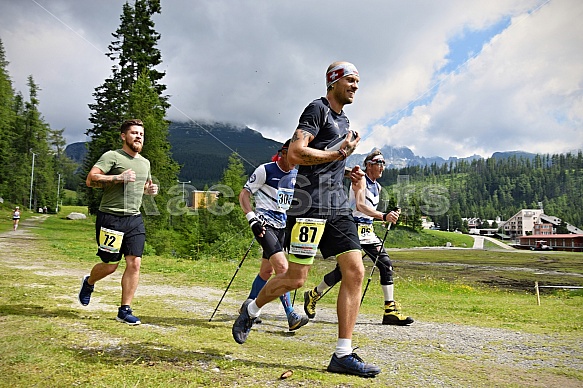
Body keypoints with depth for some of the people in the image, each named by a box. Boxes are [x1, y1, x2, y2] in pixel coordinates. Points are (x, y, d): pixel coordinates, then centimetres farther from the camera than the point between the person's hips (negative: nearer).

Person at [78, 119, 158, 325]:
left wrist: (150, 189, 10)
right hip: (111, 218, -5)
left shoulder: (145, 162, 16)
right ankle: (89, 283, 38)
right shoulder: (112, 156, -5)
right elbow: (91, 179, -15)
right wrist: (119, 178, -23)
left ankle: (125, 310, 7)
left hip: (135, 219, 6)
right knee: (110, 265, 4)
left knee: (134, 263, -4)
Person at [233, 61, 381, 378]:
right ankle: (250, 311, 27)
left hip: (338, 208, 8)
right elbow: (295, 153, -17)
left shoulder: (344, 121, 24)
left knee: (355, 271, -4)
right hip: (310, 206, -8)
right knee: (295, 278, -3)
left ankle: (343, 355, 1)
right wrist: (339, 154, -12)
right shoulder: (317, 109, -4)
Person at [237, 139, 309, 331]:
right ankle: (291, 316, -16)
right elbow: (243, 195, -7)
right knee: (282, 267, -19)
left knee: (267, 271, 12)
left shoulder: (296, 175, 9)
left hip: (282, 226, 7)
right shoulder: (265, 170, -9)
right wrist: (252, 218, -17)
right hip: (265, 224, -7)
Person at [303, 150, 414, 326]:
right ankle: (313, 295, 18)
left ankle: (390, 311, -1)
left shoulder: (377, 186, 17)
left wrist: (390, 215, 14)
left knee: (386, 264, -4)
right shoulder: (360, 180, -9)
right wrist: (383, 216, -36)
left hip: (367, 231, 8)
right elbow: (360, 206, -26)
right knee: (343, 270, -6)